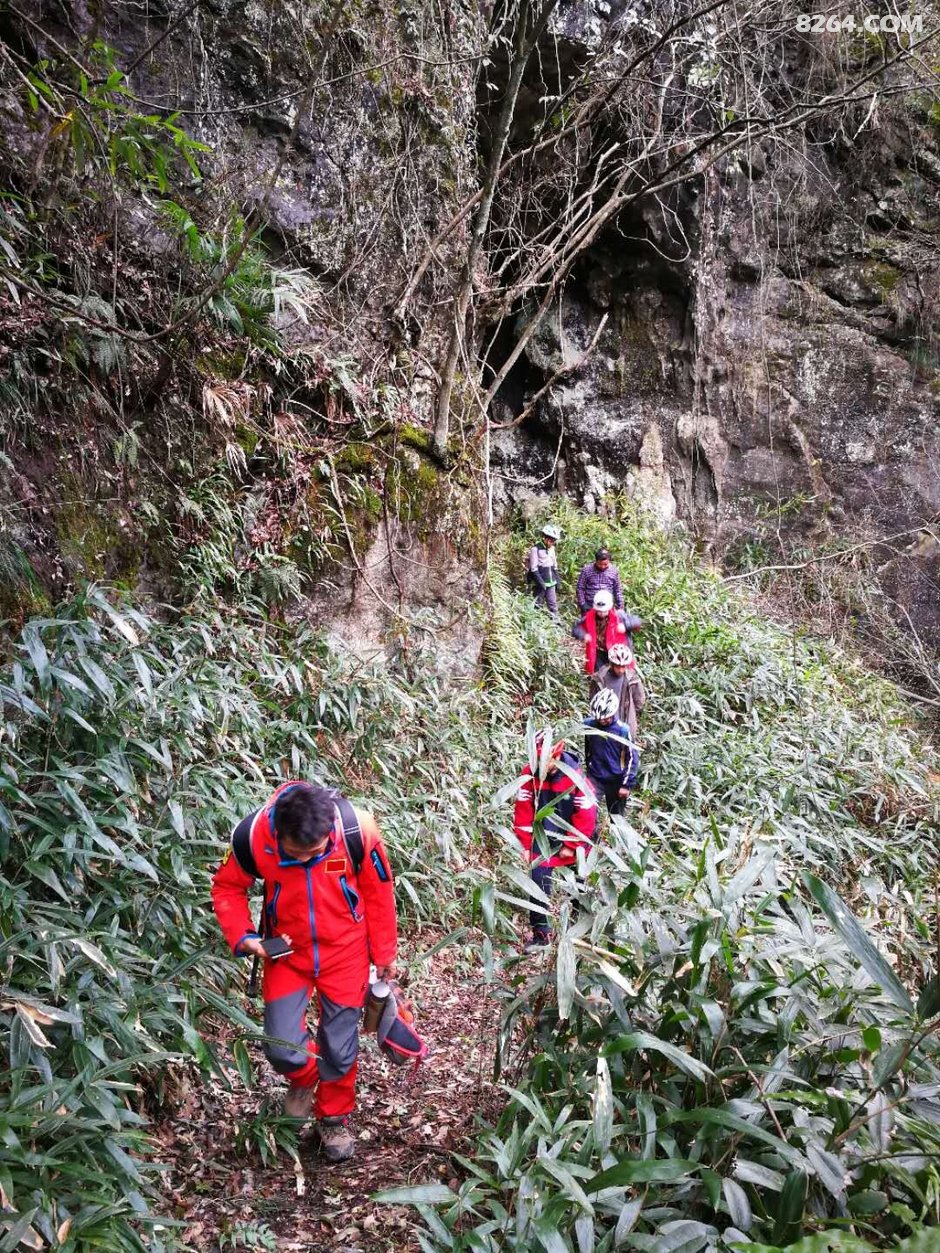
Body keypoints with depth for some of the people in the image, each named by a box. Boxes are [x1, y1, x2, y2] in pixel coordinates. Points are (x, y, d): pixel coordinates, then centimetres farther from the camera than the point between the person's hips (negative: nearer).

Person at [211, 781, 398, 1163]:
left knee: (340, 1047, 7)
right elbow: (227, 888, -5)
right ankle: (303, 1078, 32)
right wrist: (243, 936, -20)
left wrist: (383, 954, 1)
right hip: (287, 950, 1)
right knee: (282, 1047, -5)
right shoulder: (253, 835, -26)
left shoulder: (356, 830, -28)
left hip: (344, 949, -1)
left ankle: (334, 1119, 37)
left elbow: (378, 891, -10)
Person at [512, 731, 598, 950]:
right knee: (538, 877, -11)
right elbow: (523, 811, -9)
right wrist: (525, 845, -8)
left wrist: (571, 846, -13)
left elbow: (586, 817, -18)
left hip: (573, 836, -1)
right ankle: (540, 933, -1)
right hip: (545, 837, 2)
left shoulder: (575, 778, -24)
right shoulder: (530, 775, -16)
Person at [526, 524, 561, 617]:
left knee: (553, 605, 4)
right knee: (538, 606, 1)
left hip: (551, 583, 6)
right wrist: (541, 582, -19)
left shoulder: (551, 548, 10)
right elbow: (534, 569, -14)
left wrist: (557, 580, 14)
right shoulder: (535, 549, -11)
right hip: (540, 584, -6)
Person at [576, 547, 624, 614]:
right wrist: (582, 604, -9)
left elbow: (617, 591, 10)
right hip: (589, 608, -2)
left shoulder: (613, 571, 2)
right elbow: (580, 589, -1)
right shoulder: (586, 570, -5)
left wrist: (620, 607, 8)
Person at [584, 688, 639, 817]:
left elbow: (632, 758, -10)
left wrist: (627, 784, -12)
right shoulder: (588, 725, -9)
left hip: (616, 781, -1)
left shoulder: (622, 730, -16)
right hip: (594, 778, 1)